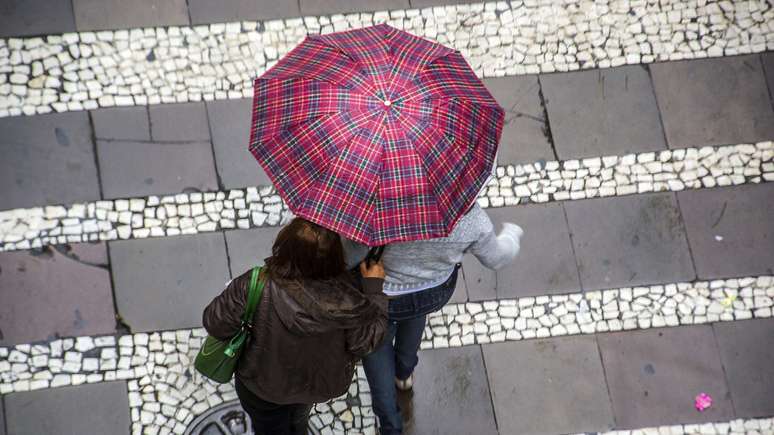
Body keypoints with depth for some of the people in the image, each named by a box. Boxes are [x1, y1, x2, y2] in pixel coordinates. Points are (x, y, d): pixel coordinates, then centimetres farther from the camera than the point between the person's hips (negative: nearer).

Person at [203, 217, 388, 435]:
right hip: (321, 384, 2)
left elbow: (215, 324, -23)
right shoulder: (347, 294, -35)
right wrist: (373, 289, -12)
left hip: (263, 387, -2)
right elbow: (365, 343, -19)